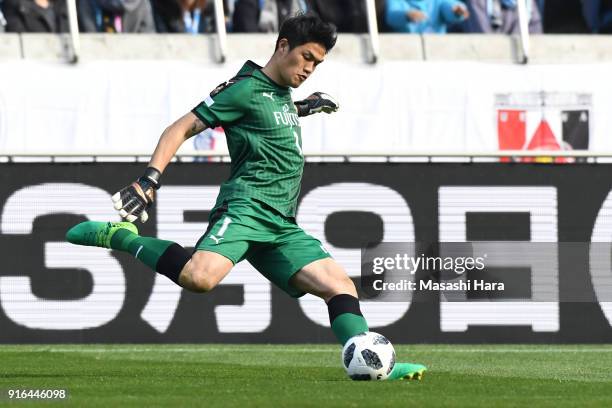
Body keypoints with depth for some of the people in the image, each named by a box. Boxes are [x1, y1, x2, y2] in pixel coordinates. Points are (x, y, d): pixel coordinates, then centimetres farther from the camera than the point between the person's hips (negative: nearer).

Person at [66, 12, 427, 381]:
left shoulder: (283, 94, 24)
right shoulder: (246, 89, -2)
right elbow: (182, 128, -6)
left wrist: (302, 109, 43)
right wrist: (149, 180, -16)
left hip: (283, 226, 9)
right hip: (247, 207, -9)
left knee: (341, 286, -3)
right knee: (200, 277, -34)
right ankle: (120, 237, -16)